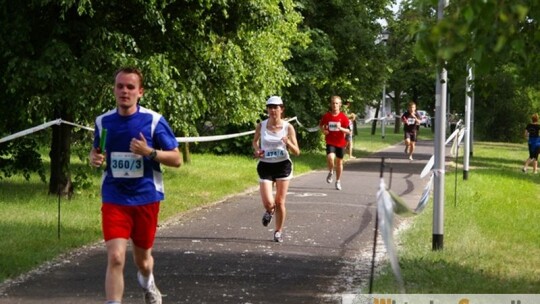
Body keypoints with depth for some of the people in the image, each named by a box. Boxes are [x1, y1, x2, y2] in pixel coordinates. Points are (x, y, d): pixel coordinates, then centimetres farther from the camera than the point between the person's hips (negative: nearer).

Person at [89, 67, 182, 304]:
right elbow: (96, 151, 17)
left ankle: (148, 284, 53)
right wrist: (94, 158, -7)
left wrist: (149, 152, -22)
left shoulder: (154, 120, -8)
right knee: (115, 257, -17)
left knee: (142, 258, 18)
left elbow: (176, 159, -5)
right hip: (114, 199, 0)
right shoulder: (103, 121, 0)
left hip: (146, 198, 0)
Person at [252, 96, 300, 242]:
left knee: (280, 202, 3)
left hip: (283, 166, 0)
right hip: (265, 166, 0)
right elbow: (255, 141, 17)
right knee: (268, 203, -11)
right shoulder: (261, 126, -3)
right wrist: (257, 151, -5)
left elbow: (297, 152, -5)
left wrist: (288, 143, -25)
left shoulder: (288, 127, -6)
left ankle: (278, 232, 23)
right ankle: (269, 211, 28)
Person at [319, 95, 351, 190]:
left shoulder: (344, 117, -7)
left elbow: (348, 131, -8)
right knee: (330, 157, -26)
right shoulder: (326, 116, -3)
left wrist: (340, 128, -26)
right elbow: (321, 125, 16)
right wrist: (323, 130, -5)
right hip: (330, 142, -1)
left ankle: (338, 181, 30)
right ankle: (331, 172, 6)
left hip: (340, 143, 1)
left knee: (339, 162, 11)